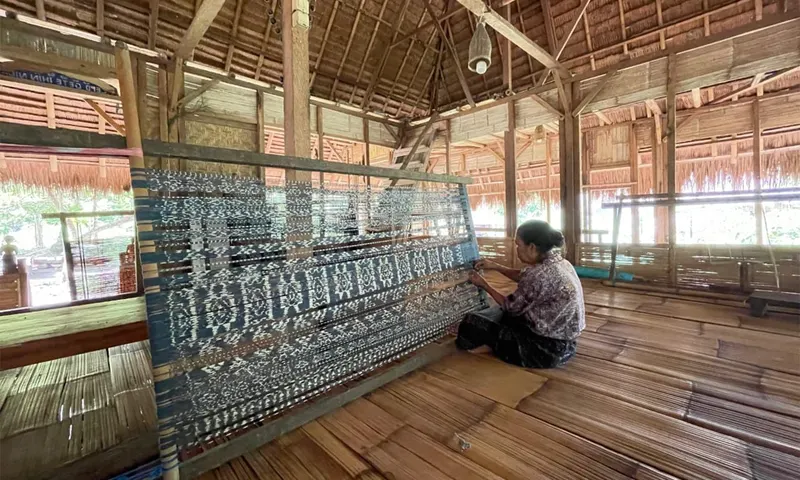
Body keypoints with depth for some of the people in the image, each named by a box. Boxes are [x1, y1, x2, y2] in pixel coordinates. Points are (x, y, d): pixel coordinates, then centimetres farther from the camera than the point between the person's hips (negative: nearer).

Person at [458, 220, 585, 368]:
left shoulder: (540, 274, -28)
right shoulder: (557, 260, -2)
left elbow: (512, 307, -11)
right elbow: (525, 278, 18)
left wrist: (484, 285, 1)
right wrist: (495, 267, 15)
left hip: (548, 349, -9)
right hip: (564, 343, 9)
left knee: (473, 322, -4)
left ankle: (467, 340, 29)